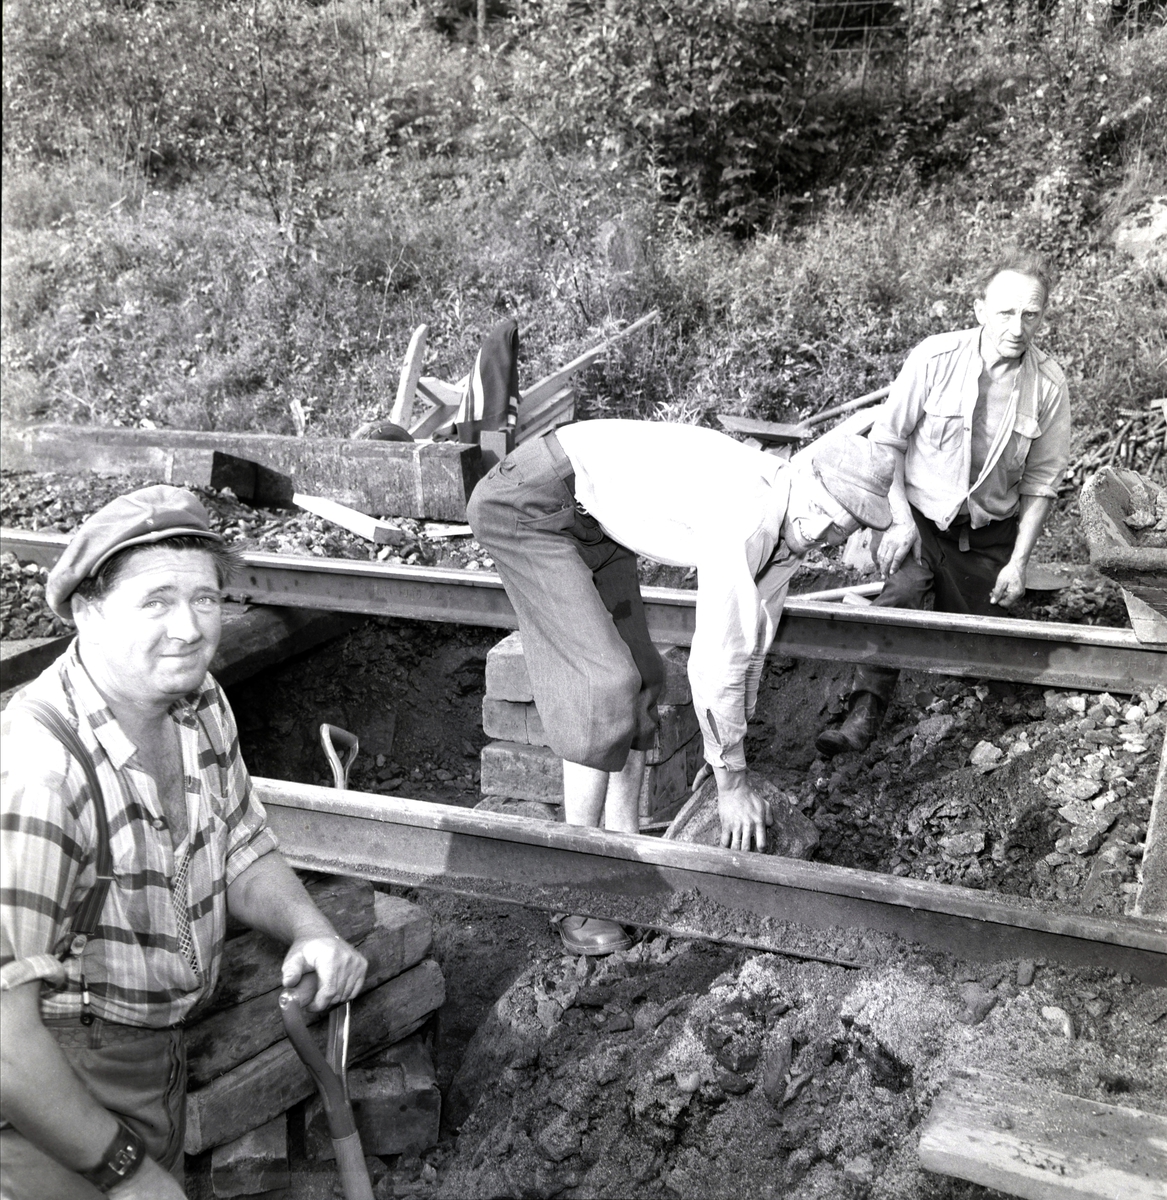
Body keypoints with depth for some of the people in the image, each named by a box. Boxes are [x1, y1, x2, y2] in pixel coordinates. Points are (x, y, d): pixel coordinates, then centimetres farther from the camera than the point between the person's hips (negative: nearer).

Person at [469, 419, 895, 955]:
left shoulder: (791, 528, -1)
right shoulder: (743, 517, -30)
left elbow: (750, 643, 9)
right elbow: (714, 661, -26)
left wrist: (728, 760, 15)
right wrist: (732, 783, -14)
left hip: (592, 521, 10)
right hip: (529, 501, -10)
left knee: (639, 679, 7)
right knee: (605, 686, -14)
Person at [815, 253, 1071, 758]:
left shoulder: (1049, 383, -9)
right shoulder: (935, 358, -15)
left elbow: (1041, 480, 0)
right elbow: (887, 440, -6)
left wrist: (1019, 561, -4)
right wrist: (900, 520, -15)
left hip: (989, 535, 3)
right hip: (920, 516, -2)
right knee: (904, 588, -31)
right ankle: (866, 710, -28)